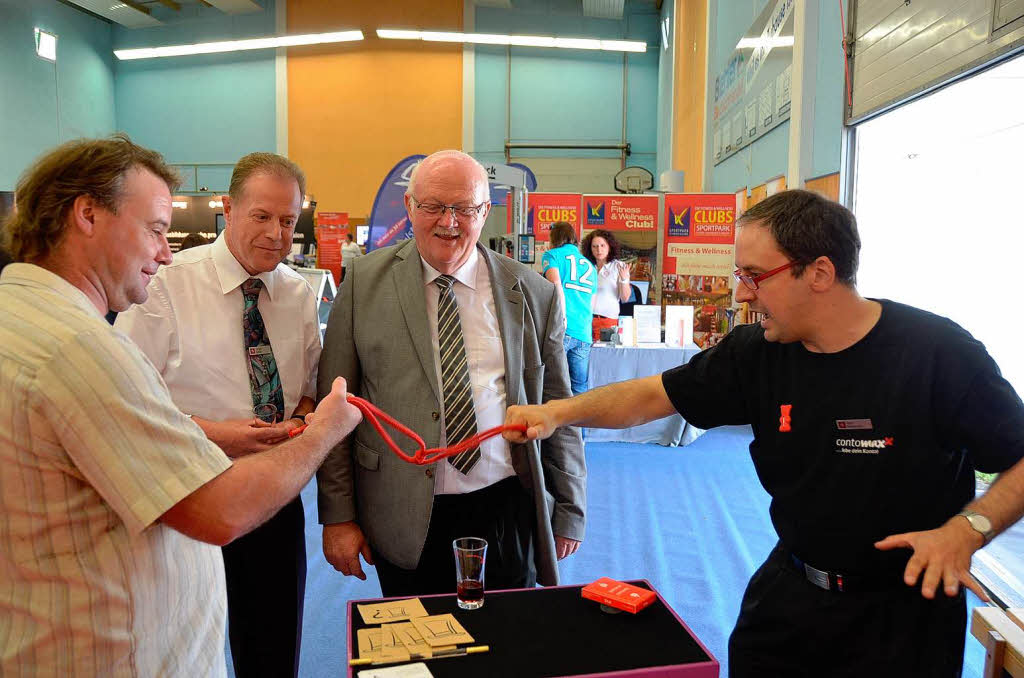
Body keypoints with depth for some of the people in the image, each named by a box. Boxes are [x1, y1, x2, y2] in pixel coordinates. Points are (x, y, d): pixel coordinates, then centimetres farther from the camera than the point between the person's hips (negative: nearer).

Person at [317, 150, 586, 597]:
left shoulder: (534, 294, 1)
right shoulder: (366, 282, -1)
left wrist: (569, 511, 9)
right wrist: (338, 515, -2)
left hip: (507, 511, 1)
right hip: (404, 521, 0)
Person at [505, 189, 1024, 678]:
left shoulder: (941, 354, -19)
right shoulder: (757, 354, -8)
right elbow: (653, 397, -4)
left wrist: (966, 530, -27)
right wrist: (557, 413, -16)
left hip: (903, 608, -3)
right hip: (790, 591, 4)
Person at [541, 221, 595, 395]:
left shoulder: (552, 255, 10)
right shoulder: (590, 265, 25)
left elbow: (556, 285, -9)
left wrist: (562, 319, -15)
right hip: (584, 334, 5)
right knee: (579, 389, 6)